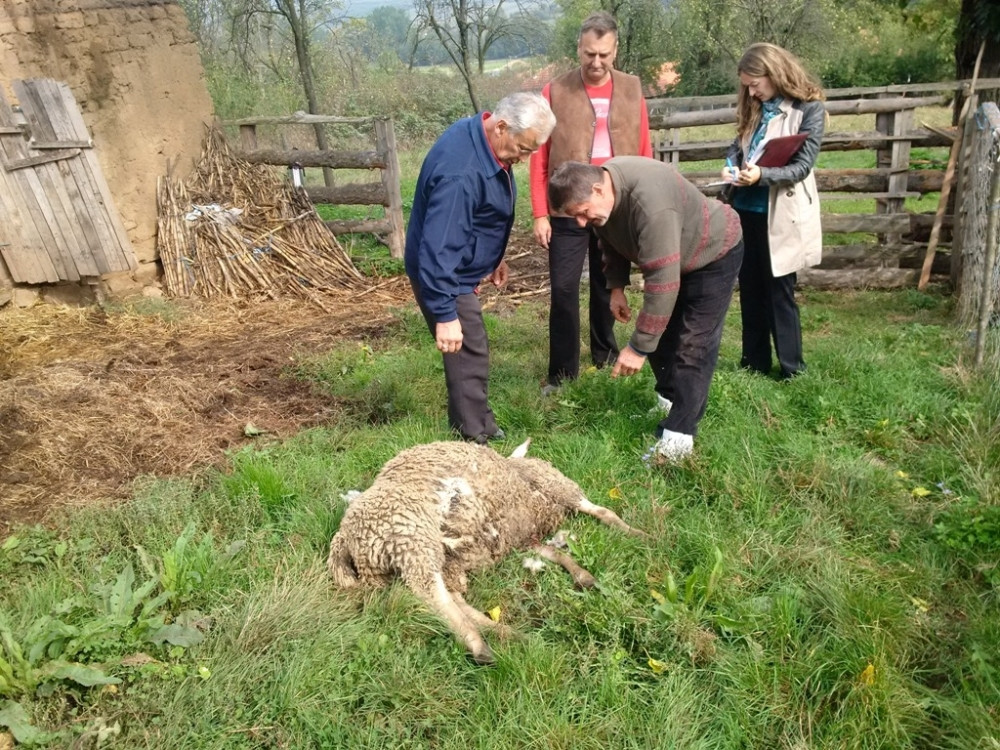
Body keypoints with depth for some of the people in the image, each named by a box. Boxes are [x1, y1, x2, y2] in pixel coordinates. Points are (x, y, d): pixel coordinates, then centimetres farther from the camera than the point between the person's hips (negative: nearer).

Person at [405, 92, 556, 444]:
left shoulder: (484, 141, -1)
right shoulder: (460, 173, -34)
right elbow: (439, 248, -35)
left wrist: (494, 257, 22)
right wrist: (444, 314, -34)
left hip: (457, 269, 10)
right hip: (442, 274, -10)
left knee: (470, 354, 20)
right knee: (470, 356, -3)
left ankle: (470, 426, 36)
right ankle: (476, 438, 12)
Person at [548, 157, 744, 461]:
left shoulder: (650, 202, -42)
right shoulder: (599, 192, -15)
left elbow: (662, 282, -41)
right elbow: (613, 242, 5)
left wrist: (638, 347, -37)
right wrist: (616, 287, -5)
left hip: (714, 253, -8)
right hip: (667, 258, 8)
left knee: (693, 345, -13)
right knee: (659, 332, 10)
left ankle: (679, 435, -9)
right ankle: (670, 400, 31)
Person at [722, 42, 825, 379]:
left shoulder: (809, 108, -8)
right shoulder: (753, 108, 10)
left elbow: (803, 165, -14)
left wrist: (762, 174, -29)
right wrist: (732, 165, -7)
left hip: (780, 213, -6)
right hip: (747, 208, 6)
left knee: (779, 291, 0)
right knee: (750, 288, 12)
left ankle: (792, 368, 14)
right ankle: (754, 361, 24)